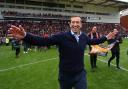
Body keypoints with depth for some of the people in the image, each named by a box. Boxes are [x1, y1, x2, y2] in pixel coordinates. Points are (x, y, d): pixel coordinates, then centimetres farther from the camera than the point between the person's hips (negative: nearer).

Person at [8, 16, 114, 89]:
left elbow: (92, 41, 18)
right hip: (65, 75, -2)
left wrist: (106, 37, 20)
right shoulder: (62, 36, -19)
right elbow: (44, 41, -28)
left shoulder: (84, 37, -4)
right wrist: (25, 36, -41)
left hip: (80, 74, 3)